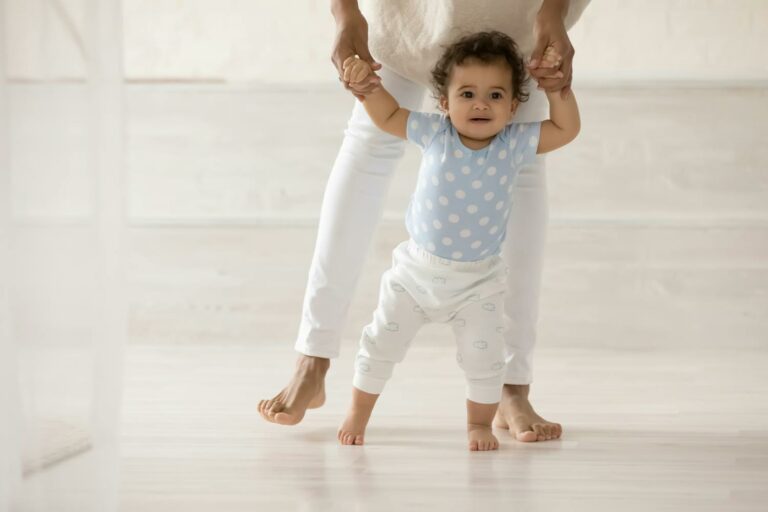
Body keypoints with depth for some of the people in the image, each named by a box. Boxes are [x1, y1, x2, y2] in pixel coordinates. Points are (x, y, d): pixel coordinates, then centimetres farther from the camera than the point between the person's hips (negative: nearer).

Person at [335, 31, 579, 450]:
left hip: (478, 281, -1)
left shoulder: (514, 145, -11)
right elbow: (387, 117, 0)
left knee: (484, 357, 0)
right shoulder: (435, 134, -10)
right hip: (416, 271, 1)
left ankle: (479, 423, 24)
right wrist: (365, 82, -14)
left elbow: (566, 129, -10)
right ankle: (358, 414, 29)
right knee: (382, 344, 9)